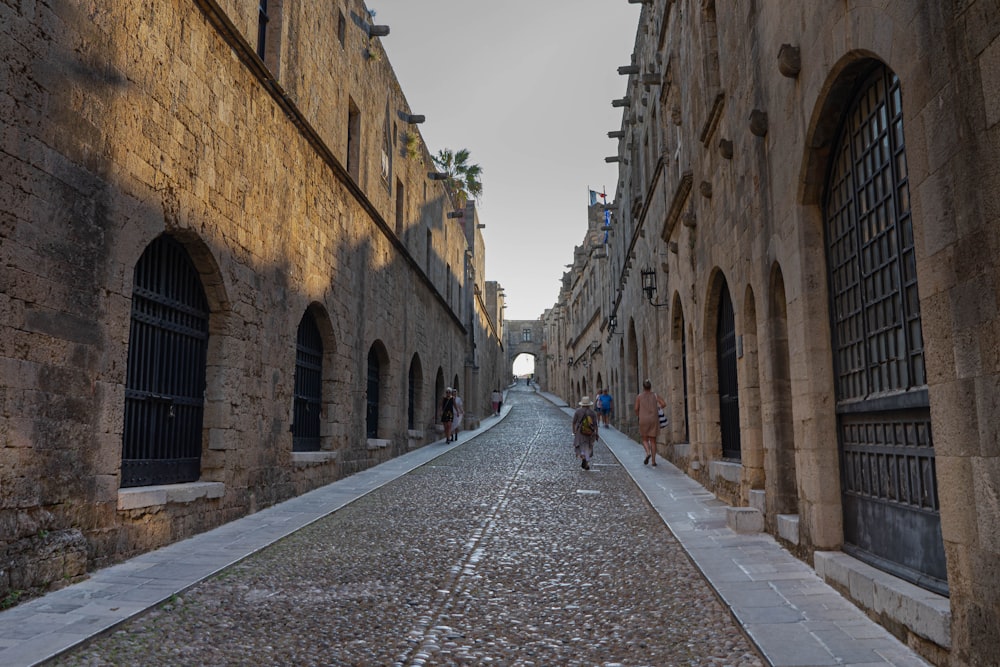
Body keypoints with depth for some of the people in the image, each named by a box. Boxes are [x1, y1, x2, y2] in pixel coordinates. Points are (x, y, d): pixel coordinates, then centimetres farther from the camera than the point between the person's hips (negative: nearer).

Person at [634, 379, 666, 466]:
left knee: (645, 440, 10)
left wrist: (637, 415, 18)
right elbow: (664, 404, -6)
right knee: (653, 440, 8)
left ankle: (648, 453, -19)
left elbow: (636, 408, -2)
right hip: (654, 420, 1)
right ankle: (653, 460, 4)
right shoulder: (655, 396, 4)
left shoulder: (639, 397, 1)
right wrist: (659, 407, 15)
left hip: (643, 420, -1)